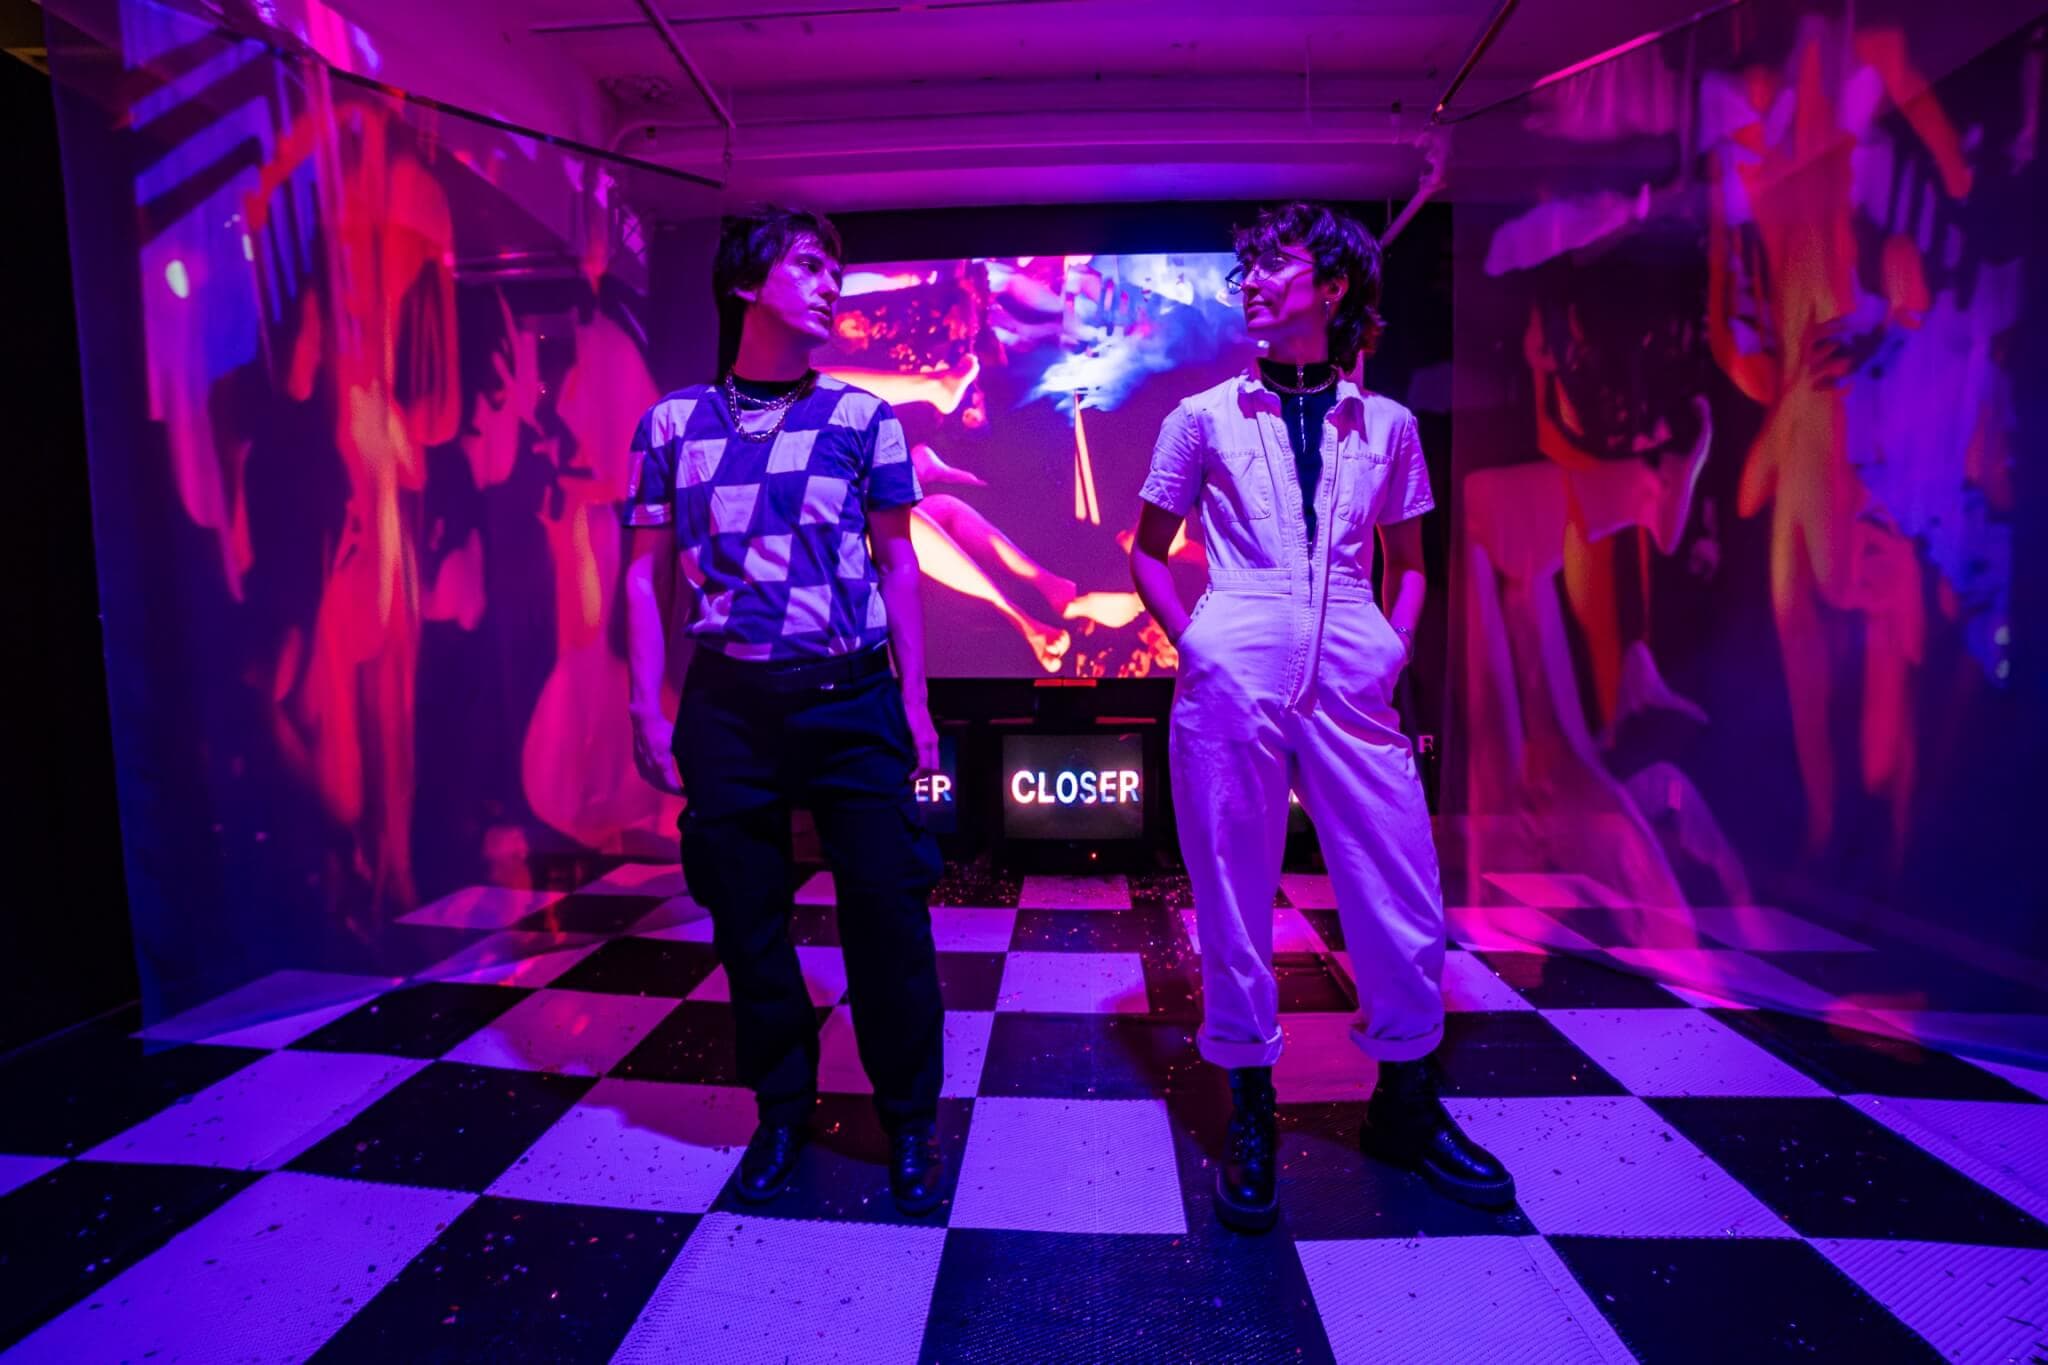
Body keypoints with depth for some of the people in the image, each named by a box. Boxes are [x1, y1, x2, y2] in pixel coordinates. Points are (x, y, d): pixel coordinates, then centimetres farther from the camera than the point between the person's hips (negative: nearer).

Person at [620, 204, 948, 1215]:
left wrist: (914, 701, 1)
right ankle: (782, 1110, 32)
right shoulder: (673, 423, 7)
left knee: (887, 916, 2)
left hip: (851, 701, -1)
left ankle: (909, 1120, 23)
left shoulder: (863, 418, 5)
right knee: (747, 922, 10)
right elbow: (647, 574, 8)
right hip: (727, 704, 1)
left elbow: (897, 565, 6)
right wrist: (648, 708, 2)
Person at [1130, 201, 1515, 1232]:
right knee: (1233, 900, 4)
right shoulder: (1204, 417, 9)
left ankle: (1405, 1105, 30)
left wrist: (1395, 646, 5)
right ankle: (1249, 1112, 23)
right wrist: (1189, 642, 0)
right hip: (1232, 684, -1)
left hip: (1352, 685, 2)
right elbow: (1147, 549, 14)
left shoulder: (1386, 424, 13)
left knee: (1405, 903, 6)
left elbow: (1407, 563, 21)